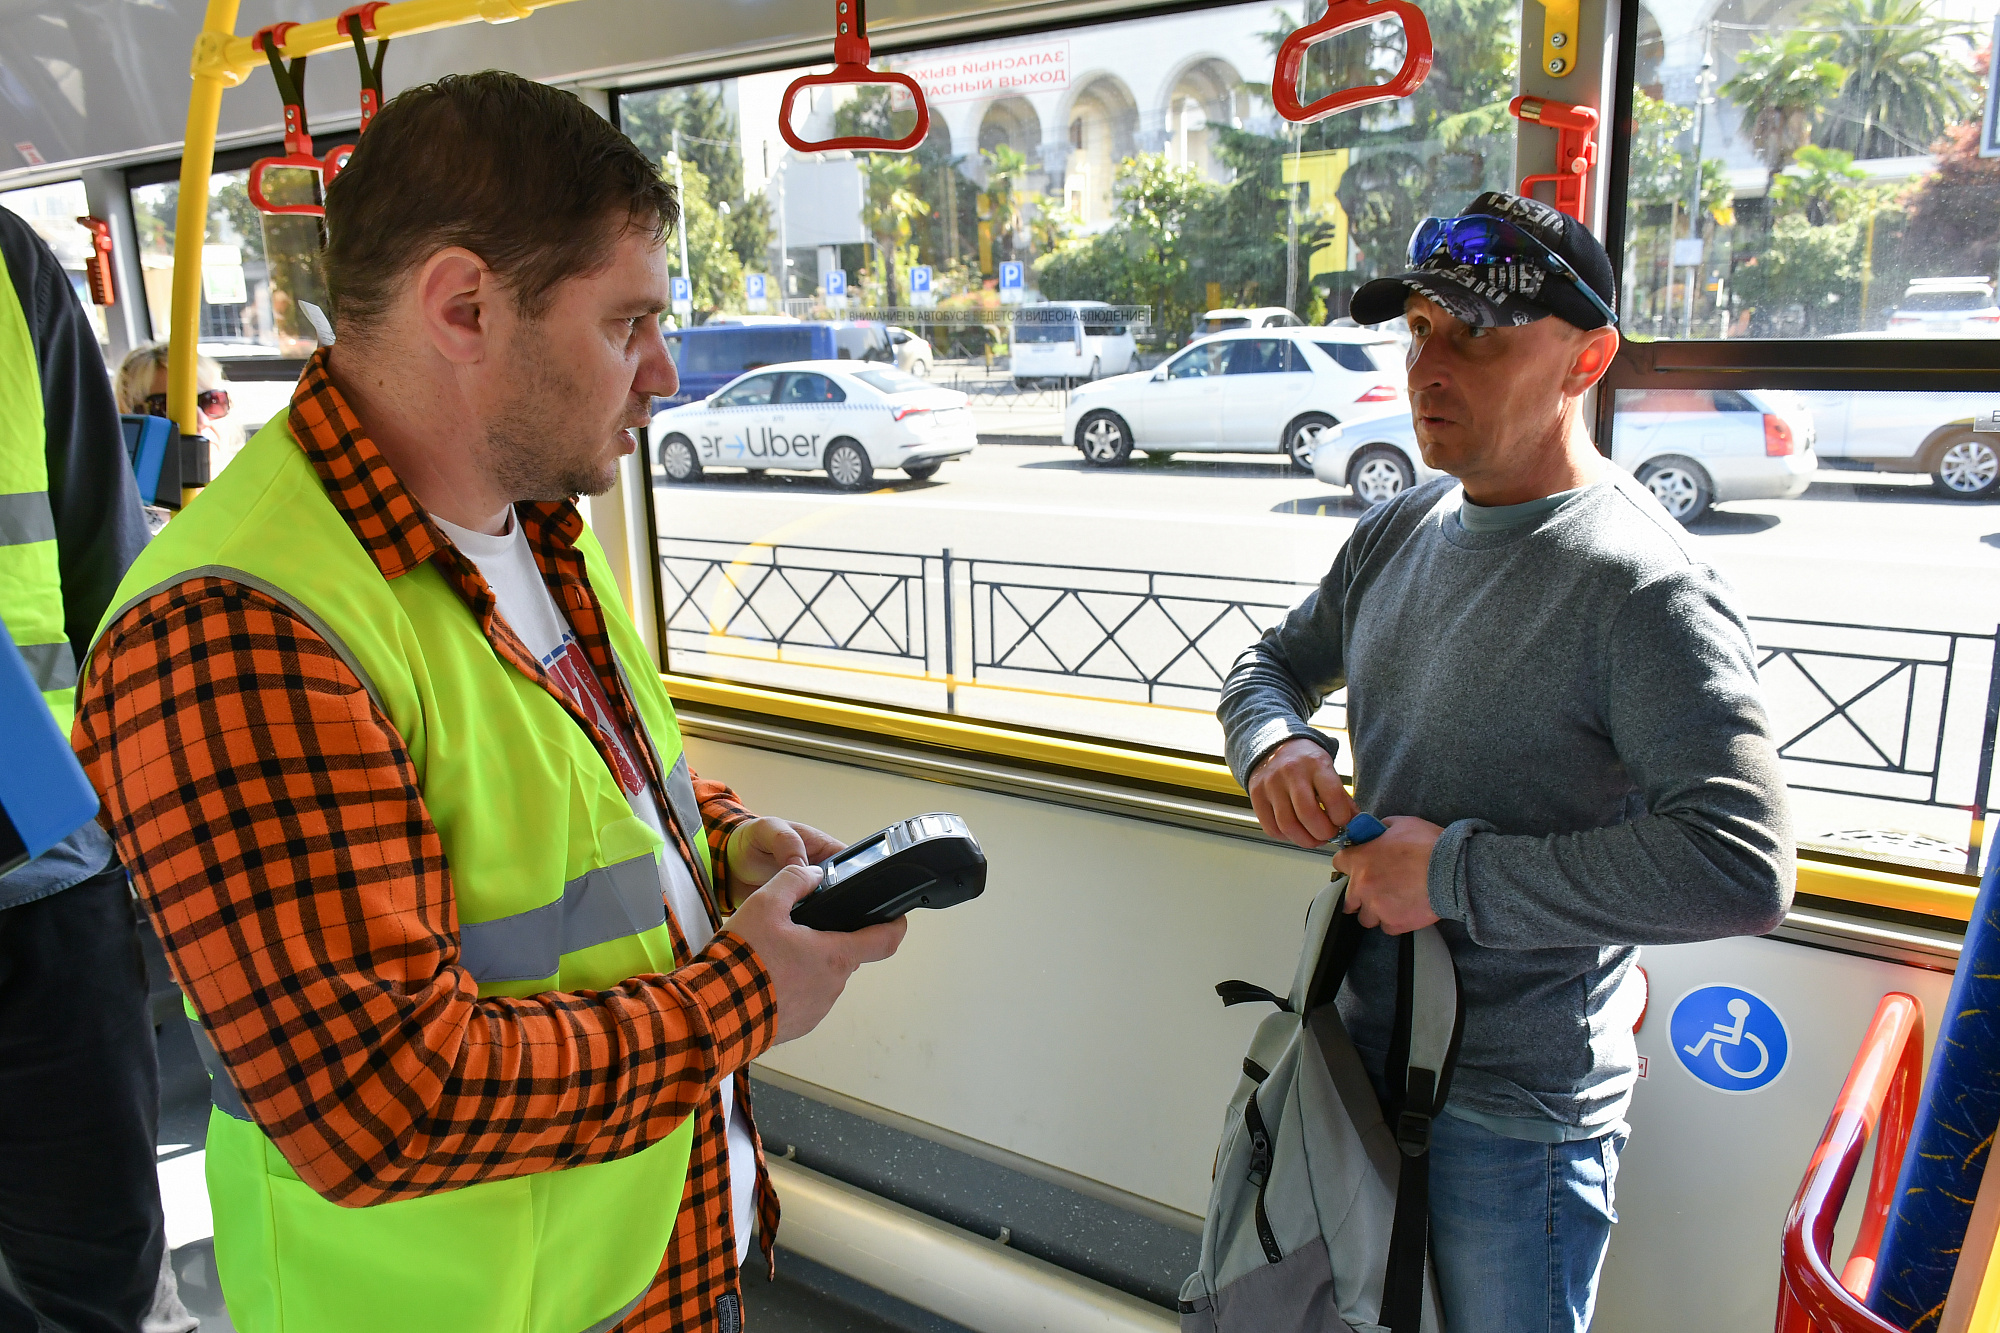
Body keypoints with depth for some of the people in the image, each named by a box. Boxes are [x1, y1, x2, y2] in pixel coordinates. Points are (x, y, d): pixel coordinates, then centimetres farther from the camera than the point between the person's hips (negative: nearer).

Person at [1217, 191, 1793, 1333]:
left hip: (1519, 1115, -7)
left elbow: (1747, 866, -30)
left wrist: (1457, 871, -26)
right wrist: (1278, 744, -8)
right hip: (1368, 1051, 7)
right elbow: (1276, 661, 15)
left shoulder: (1645, 587, -22)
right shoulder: (1403, 531, 2)